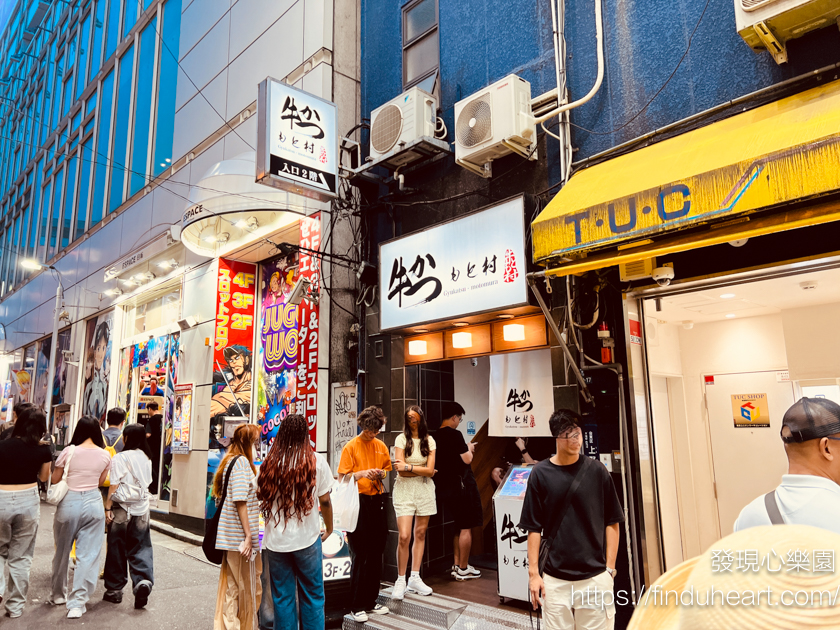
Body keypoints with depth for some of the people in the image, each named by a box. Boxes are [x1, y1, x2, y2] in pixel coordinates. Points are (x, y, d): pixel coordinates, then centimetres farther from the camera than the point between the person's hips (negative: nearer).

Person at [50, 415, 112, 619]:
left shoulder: (69, 451, -9)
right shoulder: (105, 455, -3)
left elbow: (55, 479, 2)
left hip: (69, 502, 0)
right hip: (93, 503, 0)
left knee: (62, 550, 20)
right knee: (88, 554, 4)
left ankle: (58, 594, 37)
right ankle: (78, 602, 2)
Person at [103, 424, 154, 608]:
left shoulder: (120, 458, -9)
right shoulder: (146, 458, 6)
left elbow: (114, 486, -11)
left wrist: (108, 508, -7)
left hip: (122, 508, -3)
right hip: (142, 508, 4)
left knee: (117, 549, 9)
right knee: (141, 547, 6)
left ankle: (114, 590, 19)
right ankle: (143, 581, -14)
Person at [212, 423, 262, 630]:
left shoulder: (230, 460, 14)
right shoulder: (242, 462, -16)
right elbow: (240, 501, -20)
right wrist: (248, 535, -19)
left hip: (228, 536, 9)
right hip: (240, 535, -9)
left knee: (230, 585, 17)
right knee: (248, 588, 4)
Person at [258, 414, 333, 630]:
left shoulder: (271, 462, -2)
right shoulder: (316, 460, -7)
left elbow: (261, 497, 5)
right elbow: (324, 500, -4)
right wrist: (329, 529, 11)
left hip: (276, 539, 2)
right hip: (307, 538, -2)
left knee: (282, 597, 13)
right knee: (312, 596, 11)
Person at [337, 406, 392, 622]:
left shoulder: (381, 446, 8)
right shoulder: (351, 447, -6)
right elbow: (341, 478, -8)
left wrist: (381, 474, -3)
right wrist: (362, 474, -23)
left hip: (377, 501, 5)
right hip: (358, 502, -5)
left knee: (376, 554, 10)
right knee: (360, 556, -1)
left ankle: (371, 602, 24)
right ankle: (357, 606, 11)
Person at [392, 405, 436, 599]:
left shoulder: (429, 441, 6)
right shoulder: (402, 439, -2)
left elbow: (430, 470, -4)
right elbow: (401, 470, -9)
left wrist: (408, 467, -13)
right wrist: (423, 471, -7)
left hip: (424, 490, 3)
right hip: (405, 490, -3)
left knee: (420, 534, 8)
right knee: (404, 536, -8)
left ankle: (415, 578, 19)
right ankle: (401, 580, 6)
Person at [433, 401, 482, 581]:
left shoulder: (436, 436, 6)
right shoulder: (455, 435, -17)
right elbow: (467, 459, -16)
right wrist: (469, 449, 3)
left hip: (444, 486, 8)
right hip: (460, 484, -8)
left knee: (459, 526, 19)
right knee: (466, 527, 1)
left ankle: (457, 565, 24)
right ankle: (463, 569, 7)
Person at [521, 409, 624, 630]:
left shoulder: (596, 471, -1)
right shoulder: (540, 474, -3)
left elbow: (612, 523, 3)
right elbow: (534, 528, 1)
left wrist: (610, 568, -1)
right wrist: (533, 573, -1)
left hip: (595, 576, 0)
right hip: (555, 578, 0)